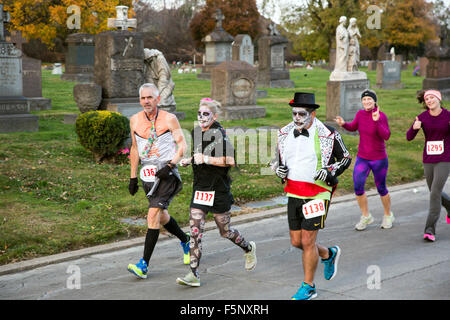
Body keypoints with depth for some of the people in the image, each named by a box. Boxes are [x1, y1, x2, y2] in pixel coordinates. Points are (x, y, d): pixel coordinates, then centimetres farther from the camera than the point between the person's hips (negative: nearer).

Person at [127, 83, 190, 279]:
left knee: (153, 215, -16)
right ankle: (185, 240, 43)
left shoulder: (169, 119, -6)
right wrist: (133, 177, 16)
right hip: (147, 175, 6)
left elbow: (182, 145, -4)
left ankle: (144, 265, -16)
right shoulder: (135, 120, 7)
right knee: (161, 217, 14)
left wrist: (170, 165, -18)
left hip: (166, 175, -5)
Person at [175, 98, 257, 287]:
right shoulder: (196, 133, 9)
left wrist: (206, 159, -24)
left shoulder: (219, 134, -14)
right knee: (195, 230, -4)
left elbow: (231, 160, -22)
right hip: (199, 189, 6)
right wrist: (189, 160, 7)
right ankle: (194, 275, -4)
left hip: (218, 189, -6)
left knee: (225, 231, 9)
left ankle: (248, 249, 39)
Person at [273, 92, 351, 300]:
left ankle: (308, 287, 13)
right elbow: (278, 158, 18)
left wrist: (331, 172, -17)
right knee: (296, 241, 11)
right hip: (293, 194, 6)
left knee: (308, 241, -4)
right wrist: (278, 169, -5)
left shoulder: (328, 135, -10)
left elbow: (346, 158, 1)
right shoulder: (284, 133, 4)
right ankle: (329, 254, 40)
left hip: (317, 194, -6)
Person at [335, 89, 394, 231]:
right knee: (358, 187, -10)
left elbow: (386, 136, -27)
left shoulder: (382, 116, -18)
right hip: (362, 158, 3)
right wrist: (343, 124, -8)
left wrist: (376, 121, -39)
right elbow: (353, 127, 13)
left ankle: (388, 215, 36)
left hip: (379, 159, -3)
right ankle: (366, 216, 10)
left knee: (381, 189, 11)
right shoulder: (361, 113, -4)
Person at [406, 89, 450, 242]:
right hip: (428, 160, 4)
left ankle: (430, 230, -11)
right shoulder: (422, 117, -2)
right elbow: (409, 137, -4)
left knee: (435, 193, -15)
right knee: (435, 193, 17)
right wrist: (414, 128, -26)